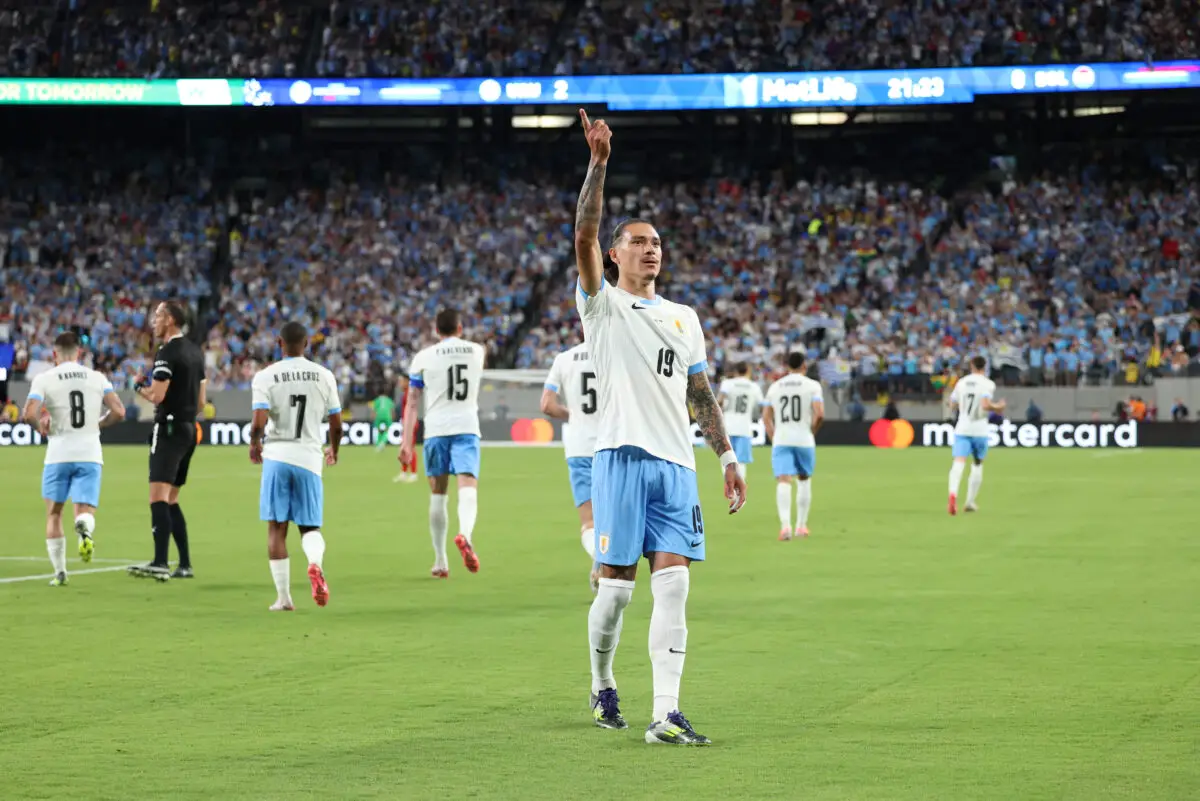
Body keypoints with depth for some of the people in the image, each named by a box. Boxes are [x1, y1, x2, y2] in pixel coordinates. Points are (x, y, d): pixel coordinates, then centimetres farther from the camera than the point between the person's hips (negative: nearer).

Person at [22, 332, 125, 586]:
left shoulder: (44, 379, -2)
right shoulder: (98, 378, 6)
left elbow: (30, 414, -15)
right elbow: (118, 412, 0)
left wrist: (42, 426, 6)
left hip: (59, 455, -1)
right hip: (90, 453, 1)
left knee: (54, 513, 14)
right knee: (84, 511, 3)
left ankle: (59, 572, 10)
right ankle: (85, 528, -35)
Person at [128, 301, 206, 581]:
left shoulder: (167, 353, -13)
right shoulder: (195, 351, 15)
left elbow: (157, 395, -20)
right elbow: (201, 402, 18)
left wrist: (140, 388, -1)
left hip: (169, 429, -9)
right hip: (189, 428, 9)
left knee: (158, 497, -16)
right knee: (171, 500, 15)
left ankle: (160, 563, -27)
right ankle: (185, 565, 14)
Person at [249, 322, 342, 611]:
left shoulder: (265, 376, -4)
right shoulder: (324, 376, 2)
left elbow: (259, 422, -14)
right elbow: (336, 423, 5)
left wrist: (254, 443, 8)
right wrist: (334, 449, 25)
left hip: (277, 456, -1)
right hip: (310, 457, 1)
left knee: (277, 528, 7)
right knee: (310, 527, 10)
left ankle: (283, 597, 5)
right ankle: (315, 563, -23)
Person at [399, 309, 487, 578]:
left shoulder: (423, 357, 2)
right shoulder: (477, 351, 8)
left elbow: (412, 402, 0)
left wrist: (407, 442, 0)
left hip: (436, 430, 0)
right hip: (467, 428, 0)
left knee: (438, 494, 10)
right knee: (468, 488, -11)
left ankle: (440, 561, 14)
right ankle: (465, 533, -42)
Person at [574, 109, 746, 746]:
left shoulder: (683, 318, 20)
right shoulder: (603, 305, 5)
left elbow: (701, 395, 21)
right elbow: (585, 236, -10)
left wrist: (728, 457, 13)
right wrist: (598, 163, -17)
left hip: (676, 463, 4)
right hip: (622, 455, -4)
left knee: (672, 585, -7)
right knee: (616, 584, -2)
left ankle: (664, 715, -12)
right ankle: (602, 685, 23)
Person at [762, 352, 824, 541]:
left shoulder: (775, 387, 10)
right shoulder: (812, 386, 0)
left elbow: (766, 417, 12)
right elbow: (820, 414, -13)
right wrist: (812, 432, 3)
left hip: (781, 440, 1)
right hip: (804, 440, -1)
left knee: (783, 481, -10)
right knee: (804, 480, 18)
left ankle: (785, 524, -30)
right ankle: (801, 525, 22)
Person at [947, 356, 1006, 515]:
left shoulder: (961, 382, 8)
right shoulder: (988, 384, -6)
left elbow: (952, 407, 13)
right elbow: (985, 405, -20)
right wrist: (998, 407, -2)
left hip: (962, 428, 2)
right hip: (979, 429, -2)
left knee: (959, 462, -11)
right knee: (978, 463, 17)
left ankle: (953, 493, -37)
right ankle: (970, 501, 18)